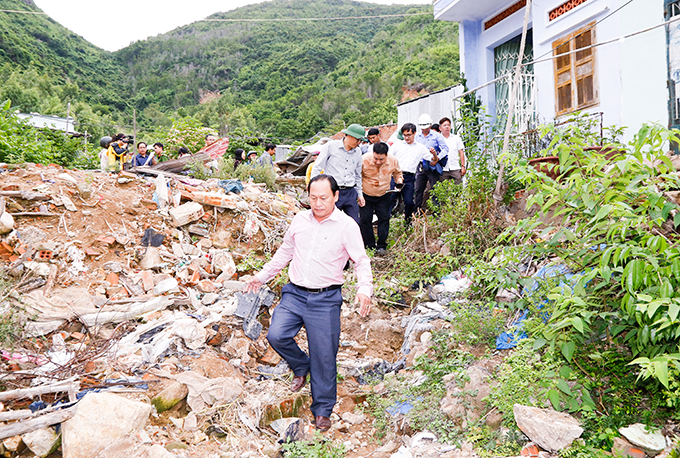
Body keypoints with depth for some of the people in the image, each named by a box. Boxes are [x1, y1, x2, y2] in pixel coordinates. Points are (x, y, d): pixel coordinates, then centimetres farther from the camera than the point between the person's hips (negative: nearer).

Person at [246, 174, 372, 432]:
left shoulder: (347, 226, -5)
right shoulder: (300, 220, 8)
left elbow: (361, 262, -4)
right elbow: (285, 252, 21)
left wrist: (364, 290, -21)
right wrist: (262, 276, 19)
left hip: (325, 299, -4)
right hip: (294, 294, 4)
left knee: (324, 356, 1)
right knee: (276, 336, -15)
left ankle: (322, 410, 23)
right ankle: (301, 367, 18)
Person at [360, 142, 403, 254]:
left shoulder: (393, 161, -13)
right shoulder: (364, 160, -23)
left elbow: (397, 173, 11)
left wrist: (399, 180, -9)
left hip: (384, 196, 2)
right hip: (366, 196, -2)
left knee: (384, 218, -1)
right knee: (365, 220, -2)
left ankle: (381, 246, 10)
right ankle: (369, 246, 12)